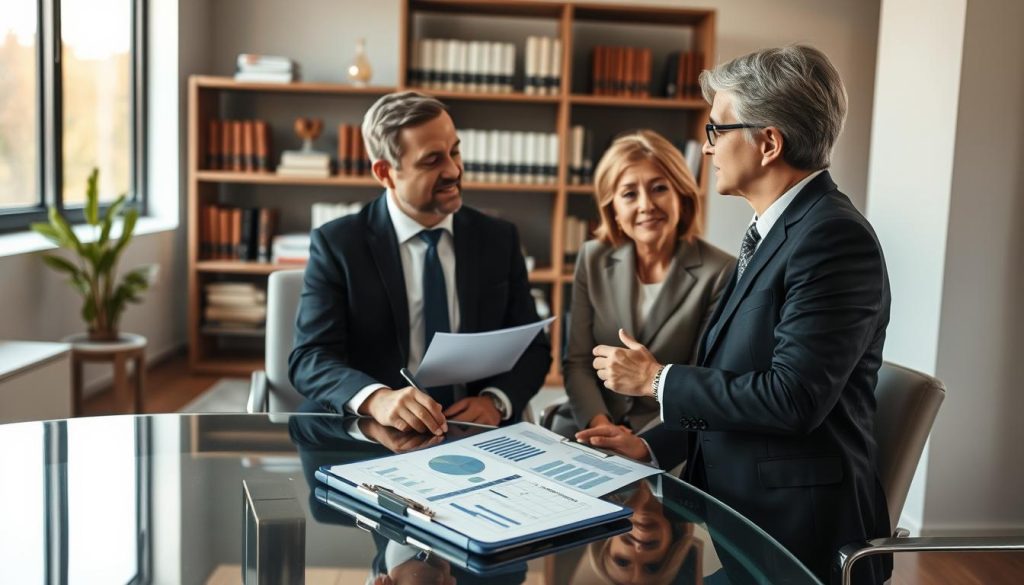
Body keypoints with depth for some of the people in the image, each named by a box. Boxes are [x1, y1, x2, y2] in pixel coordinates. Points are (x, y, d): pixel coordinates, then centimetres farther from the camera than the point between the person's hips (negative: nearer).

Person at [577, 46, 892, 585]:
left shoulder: (834, 237, -18)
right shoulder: (775, 231, 12)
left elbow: (793, 396, -25)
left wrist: (657, 379, -13)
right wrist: (652, 446, 4)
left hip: (794, 530, -8)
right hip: (734, 509, 8)